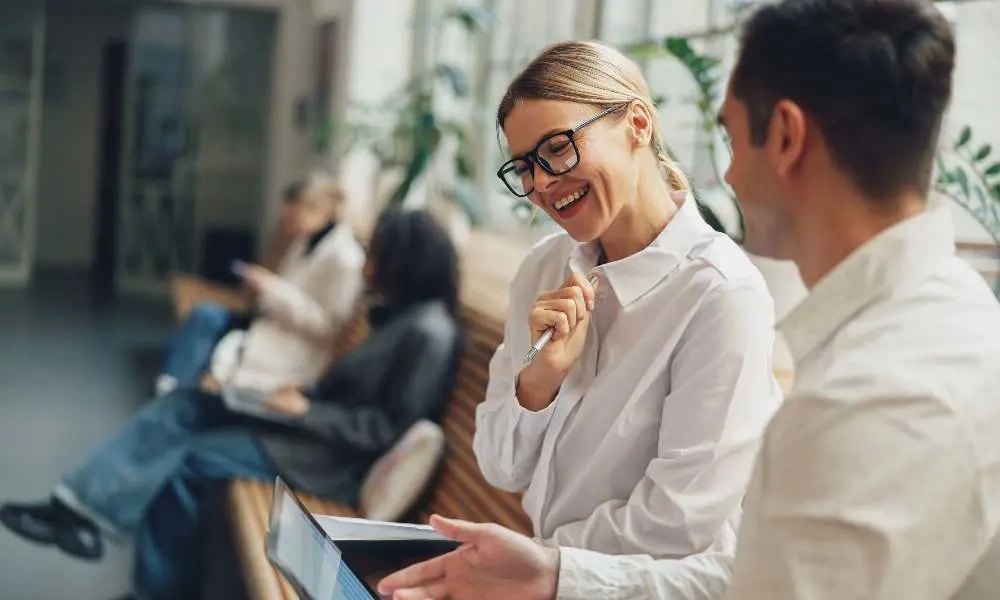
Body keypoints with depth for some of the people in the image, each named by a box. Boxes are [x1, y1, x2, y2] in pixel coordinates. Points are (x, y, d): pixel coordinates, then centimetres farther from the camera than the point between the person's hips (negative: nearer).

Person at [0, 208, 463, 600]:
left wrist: (305, 411, -20)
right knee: (182, 408, 1)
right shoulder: (397, 311, 8)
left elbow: (389, 428, -22)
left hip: (336, 457, -10)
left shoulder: (428, 331, -21)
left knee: (187, 460, -12)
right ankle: (79, 506, -2)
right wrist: (300, 392, -3)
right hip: (321, 426, 10)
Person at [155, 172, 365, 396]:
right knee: (205, 315, -10)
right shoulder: (306, 240, 9)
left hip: (297, 352, -9)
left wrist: (275, 291, -24)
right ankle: (166, 394, -14)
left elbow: (330, 326, -22)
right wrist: (265, 286, -2)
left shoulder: (344, 258, -20)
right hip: (276, 324, 9)